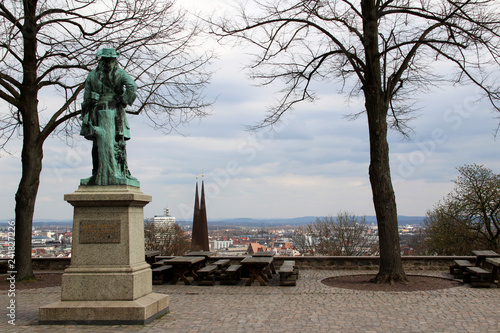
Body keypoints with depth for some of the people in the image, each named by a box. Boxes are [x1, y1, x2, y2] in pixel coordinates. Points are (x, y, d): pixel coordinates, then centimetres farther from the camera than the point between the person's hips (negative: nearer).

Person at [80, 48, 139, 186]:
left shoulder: (92, 75, 7)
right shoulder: (120, 73, 2)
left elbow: (86, 98, 6)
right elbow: (132, 87, -16)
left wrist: (85, 116, 13)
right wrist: (125, 101, -3)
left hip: (97, 112, 2)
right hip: (115, 112, -1)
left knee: (99, 144, 4)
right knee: (117, 144, 2)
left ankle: (98, 175, 4)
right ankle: (120, 174, 0)